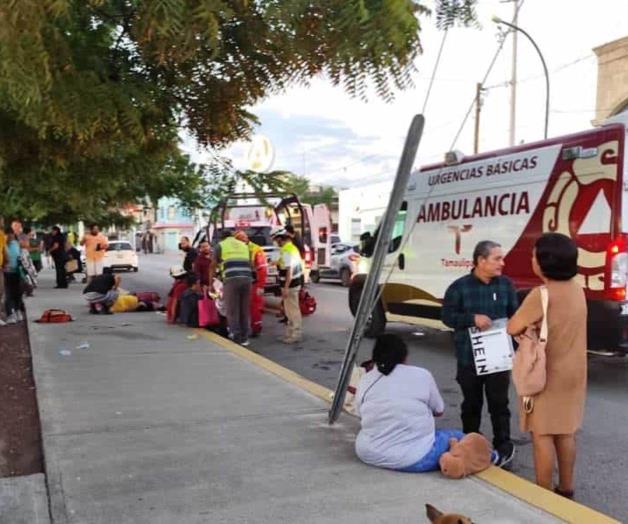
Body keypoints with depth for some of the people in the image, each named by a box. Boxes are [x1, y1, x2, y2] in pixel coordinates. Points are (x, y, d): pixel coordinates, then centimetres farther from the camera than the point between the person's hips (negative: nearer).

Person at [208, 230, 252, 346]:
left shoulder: (221, 245, 13)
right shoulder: (244, 245, 24)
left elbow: (213, 266, 15)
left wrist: (210, 283, 23)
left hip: (231, 280, -4)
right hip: (246, 279, 4)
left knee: (232, 311, 1)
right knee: (244, 310, 11)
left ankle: (236, 338, -1)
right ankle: (244, 338, 14)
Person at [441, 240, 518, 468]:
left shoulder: (506, 284, 2)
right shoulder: (460, 287, -7)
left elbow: (514, 315, 7)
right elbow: (447, 315, -5)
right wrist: (472, 318, -20)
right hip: (469, 357, -1)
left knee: (499, 403, 5)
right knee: (471, 404, 13)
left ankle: (503, 447, 17)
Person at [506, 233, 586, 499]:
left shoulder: (542, 294, -23)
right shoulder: (577, 290, 2)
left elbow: (512, 328, -15)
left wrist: (526, 326, 3)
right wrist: (532, 326, 2)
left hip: (547, 374, -8)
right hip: (572, 371, 8)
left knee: (542, 435, 3)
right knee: (566, 432, 17)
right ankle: (566, 489, 28)